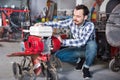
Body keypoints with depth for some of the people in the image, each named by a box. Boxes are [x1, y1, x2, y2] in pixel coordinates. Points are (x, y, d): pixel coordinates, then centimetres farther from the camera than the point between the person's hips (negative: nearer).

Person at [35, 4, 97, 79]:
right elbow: (57, 24, -19)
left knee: (92, 44, -39)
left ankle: (86, 67, -15)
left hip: (88, 49, -4)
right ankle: (80, 60, 3)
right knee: (58, 55, -17)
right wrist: (43, 24, -37)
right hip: (77, 48, 4)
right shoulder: (71, 21, -14)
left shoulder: (90, 26, -28)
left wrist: (63, 41, -46)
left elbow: (82, 42, -40)